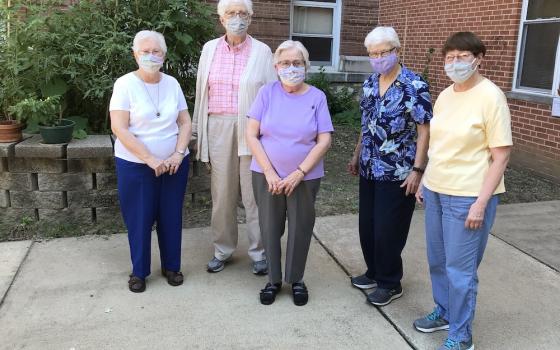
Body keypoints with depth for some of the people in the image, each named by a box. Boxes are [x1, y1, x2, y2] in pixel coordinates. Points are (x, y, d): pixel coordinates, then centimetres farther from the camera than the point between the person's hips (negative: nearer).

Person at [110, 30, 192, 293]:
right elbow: (119, 128, -15)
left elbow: (185, 123, 6)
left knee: (171, 217, 11)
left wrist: (178, 153, -10)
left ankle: (171, 266, 29)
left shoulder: (172, 83, 4)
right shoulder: (125, 84, -8)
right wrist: (150, 159, -19)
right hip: (135, 165, -3)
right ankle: (139, 271, 24)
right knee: (139, 219, 5)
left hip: (174, 163, 3)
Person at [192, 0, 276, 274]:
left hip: (251, 128, -2)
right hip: (218, 128, 3)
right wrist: (199, 130, 10)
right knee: (221, 193, 10)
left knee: (254, 193, 2)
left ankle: (259, 252, 16)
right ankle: (222, 250, 25)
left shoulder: (262, 51, 0)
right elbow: (201, 93, 11)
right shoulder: (209, 49, 8)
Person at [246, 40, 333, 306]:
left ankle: (296, 280, 29)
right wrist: (269, 172, -12)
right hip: (267, 176, 1)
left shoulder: (316, 97, -3)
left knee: (300, 228, 9)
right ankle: (273, 279, 28)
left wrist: (299, 173, -14)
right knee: (270, 227, 10)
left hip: (305, 177, 0)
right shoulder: (267, 93, -3)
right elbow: (251, 135, -5)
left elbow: (324, 141, -6)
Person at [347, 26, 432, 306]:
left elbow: (424, 131, -14)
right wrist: (357, 156, 18)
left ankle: (390, 284, 20)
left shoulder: (414, 86, -13)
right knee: (367, 226, 14)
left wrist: (417, 170, -18)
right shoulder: (369, 84, 7)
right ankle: (374, 273, 34)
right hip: (369, 169, 7)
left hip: (398, 173, -7)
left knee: (388, 230, 1)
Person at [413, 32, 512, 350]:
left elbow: (501, 156, -14)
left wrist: (481, 202, -17)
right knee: (438, 260, 18)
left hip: (467, 197, -7)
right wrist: (425, 181, 15)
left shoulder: (491, 97, -13)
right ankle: (444, 312, 40)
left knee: (460, 268, 3)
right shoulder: (445, 95, 8)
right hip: (436, 190, 7)